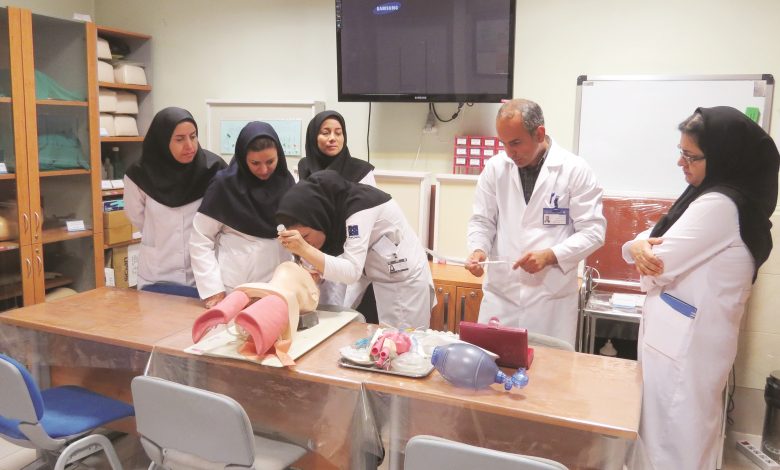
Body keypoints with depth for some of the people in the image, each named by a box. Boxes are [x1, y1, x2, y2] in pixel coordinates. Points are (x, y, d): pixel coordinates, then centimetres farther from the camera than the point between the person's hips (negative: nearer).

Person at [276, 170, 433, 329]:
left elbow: (352, 271, -35)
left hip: (404, 282, -7)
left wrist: (304, 249, -43)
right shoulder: (330, 208, -7)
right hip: (374, 281, 8)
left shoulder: (359, 205, -28)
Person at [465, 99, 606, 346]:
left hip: (551, 298, -2)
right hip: (500, 293, 3)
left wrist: (550, 255, -18)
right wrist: (479, 249, -11)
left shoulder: (575, 170, -5)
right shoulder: (495, 167, 3)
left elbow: (593, 230, -4)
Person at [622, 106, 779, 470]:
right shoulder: (721, 196, 10)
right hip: (686, 339, 10)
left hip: (684, 344, -10)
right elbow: (659, 240, 12)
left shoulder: (719, 205, -23)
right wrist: (641, 246, -11)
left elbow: (658, 267, -22)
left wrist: (639, 249, 1)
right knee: (681, 440, 22)